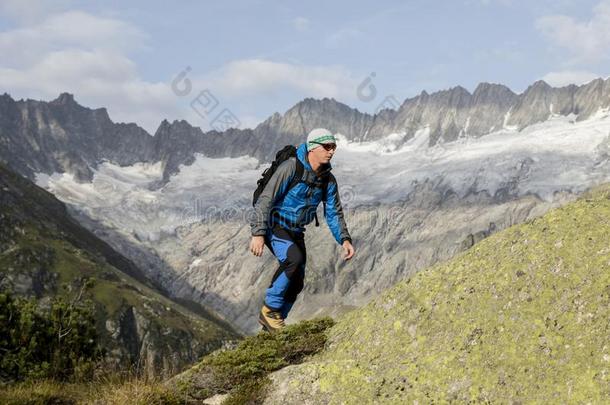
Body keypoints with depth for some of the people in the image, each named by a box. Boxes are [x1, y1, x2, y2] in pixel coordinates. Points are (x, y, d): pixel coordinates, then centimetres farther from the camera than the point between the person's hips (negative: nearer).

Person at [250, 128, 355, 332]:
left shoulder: (328, 180, -1)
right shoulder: (290, 167, -22)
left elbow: (334, 213, 3)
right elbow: (265, 199, -24)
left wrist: (344, 239, -13)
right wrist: (258, 234, -31)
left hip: (295, 232, 7)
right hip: (274, 226, -7)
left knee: (296, 283, 4)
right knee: (293, 259, -31)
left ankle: (273, 324, 20)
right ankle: (270, 310, -17)